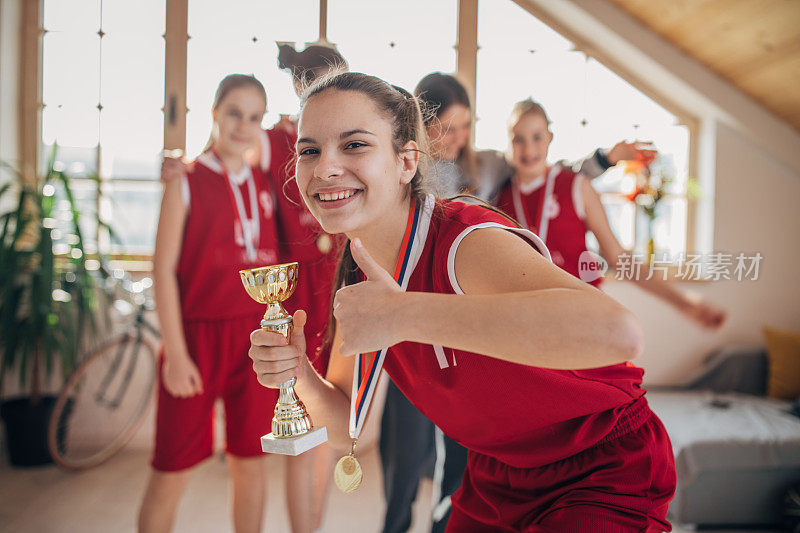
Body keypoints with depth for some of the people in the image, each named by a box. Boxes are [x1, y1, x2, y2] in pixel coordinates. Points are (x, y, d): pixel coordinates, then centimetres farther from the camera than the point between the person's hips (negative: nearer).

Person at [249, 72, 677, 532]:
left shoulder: (468, 244, -29)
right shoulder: (359, 273, -6)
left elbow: (618, 331, -49)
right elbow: (346, 430, 0)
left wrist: (404, 314, -47)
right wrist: (301, 377, -22)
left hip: (603, 479, -6)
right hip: (497, 478, 7)